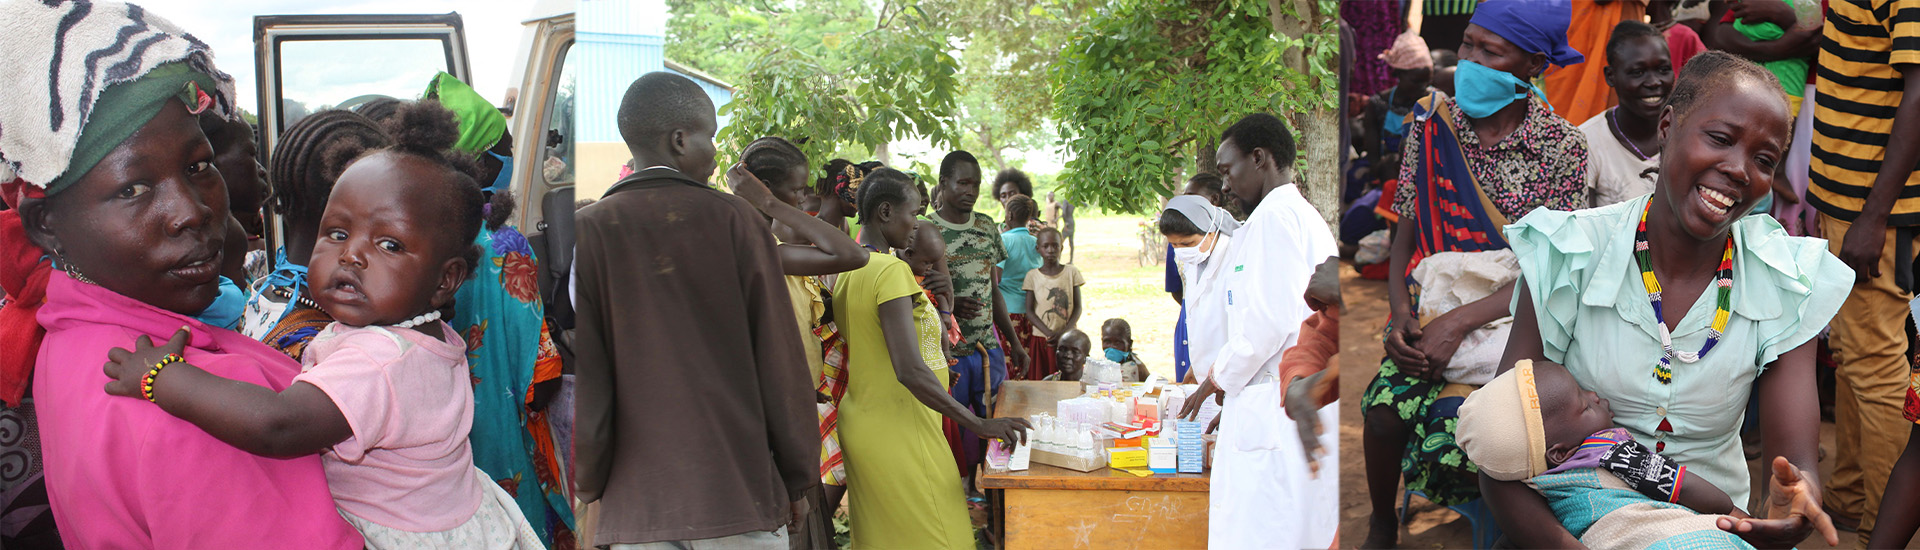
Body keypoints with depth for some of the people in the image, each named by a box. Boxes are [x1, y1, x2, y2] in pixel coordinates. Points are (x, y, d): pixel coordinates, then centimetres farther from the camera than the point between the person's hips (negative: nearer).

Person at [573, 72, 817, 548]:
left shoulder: (589, 230, -2)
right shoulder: (738, 220, -4)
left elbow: (583, 380, -3)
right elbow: (780, 365, -3)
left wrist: (588, 489, 10)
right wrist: (797, 481, 8)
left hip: (636, 507, 1)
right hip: (743, 497, -1)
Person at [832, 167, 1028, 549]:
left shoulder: (846, 270, 9)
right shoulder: (892, 271, -19)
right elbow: (909, 370, -26)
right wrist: (979, 424, -25)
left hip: (860, 425, 9)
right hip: (897, 432, -9)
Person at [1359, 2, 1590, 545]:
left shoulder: (1563, 148, -8)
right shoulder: (1432, 123, 1)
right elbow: (1405, 233, 4)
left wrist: (1459, 323, -23)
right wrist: (1399, 309, -14)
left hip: (1510, 317, -2)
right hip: (1429, 310, 2)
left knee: (1454, 436, -27)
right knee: (1385, 407, -26)